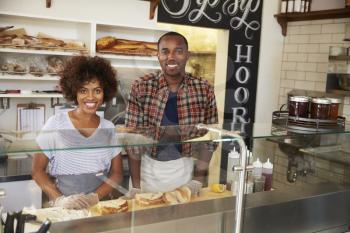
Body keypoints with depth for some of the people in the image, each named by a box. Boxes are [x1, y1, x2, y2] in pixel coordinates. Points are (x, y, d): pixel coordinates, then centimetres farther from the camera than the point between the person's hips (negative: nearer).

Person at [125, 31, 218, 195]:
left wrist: (198, 179, -7)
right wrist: (135, 186, -13)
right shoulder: (141, 87, -11)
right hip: (148, 168, -1)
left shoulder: (204, 90, -7)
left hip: (185, 169, 1)